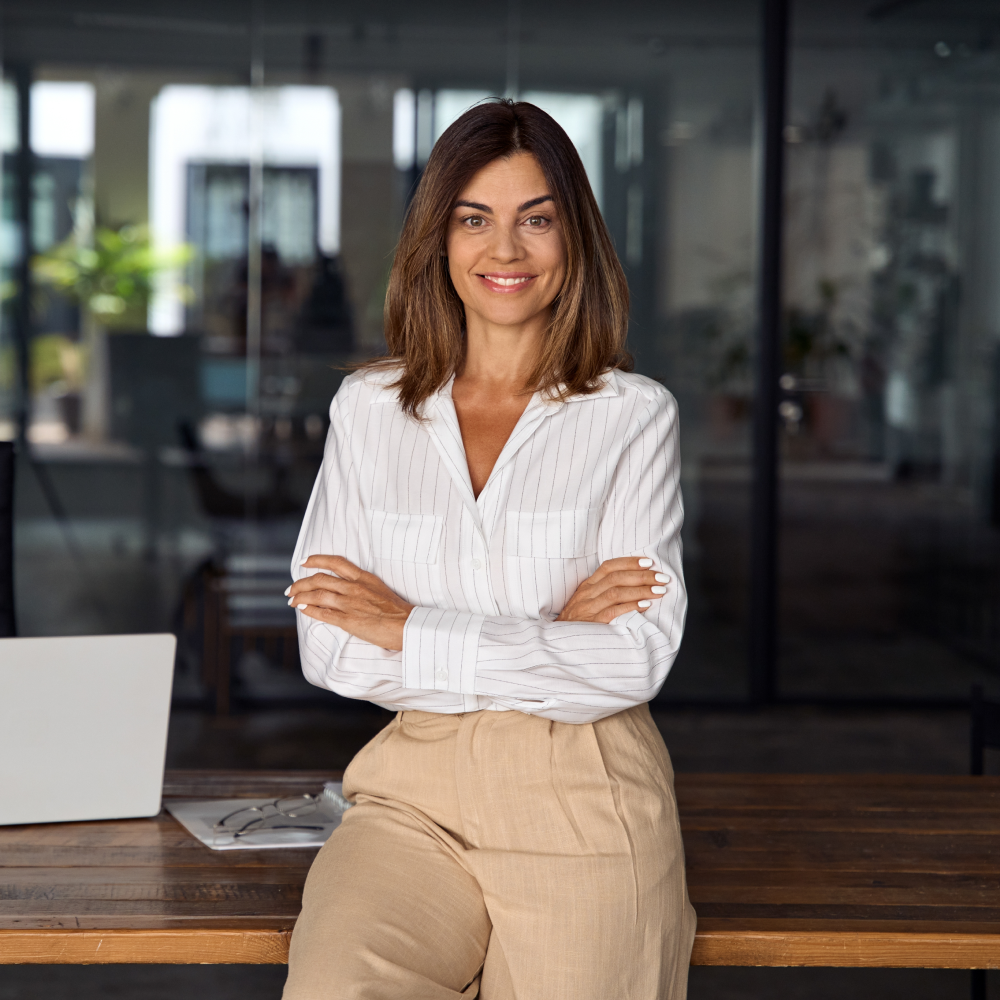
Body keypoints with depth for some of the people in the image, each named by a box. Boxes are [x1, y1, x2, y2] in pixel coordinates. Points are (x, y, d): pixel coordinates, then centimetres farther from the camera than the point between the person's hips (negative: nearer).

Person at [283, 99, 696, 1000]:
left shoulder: (634, 416, 2)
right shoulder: (368, 409, 10)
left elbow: (638, 657, -7)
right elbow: (327, 648, 2)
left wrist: (409, 629, -6)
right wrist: (549, 642, -6)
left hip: (582, 798, -1)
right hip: (415, 794, 1)